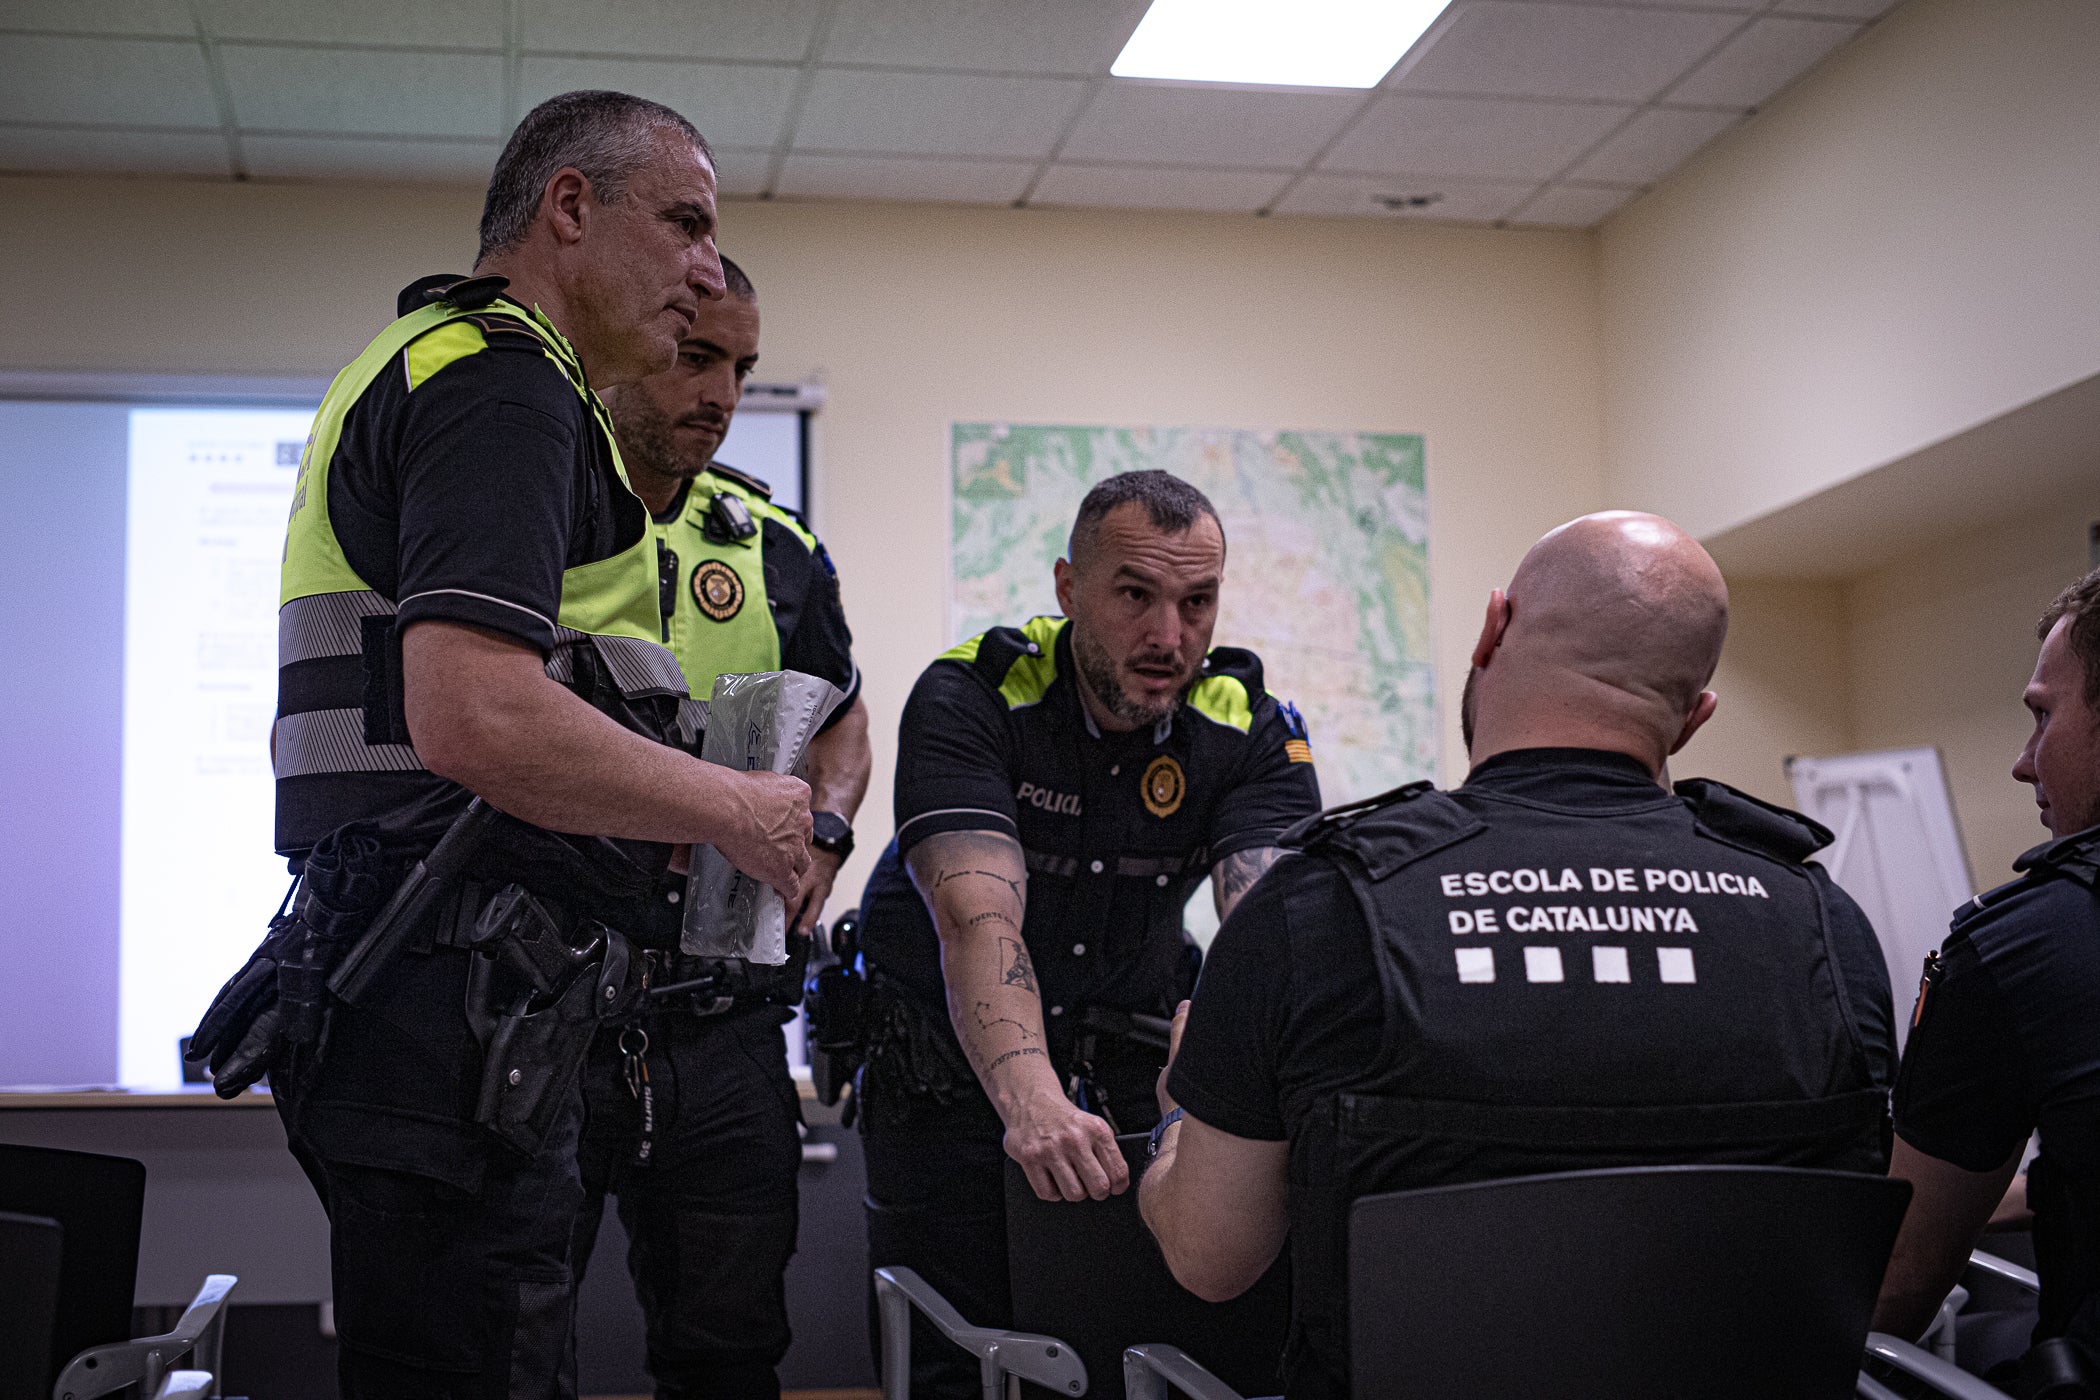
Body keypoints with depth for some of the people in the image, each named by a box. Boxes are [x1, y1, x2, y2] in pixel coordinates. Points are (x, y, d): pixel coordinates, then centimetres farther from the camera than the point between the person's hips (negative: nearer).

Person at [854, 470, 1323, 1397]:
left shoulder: (1253, 729, -12)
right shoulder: (968, 699, -20)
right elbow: (979, 921, -33)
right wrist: (1031, 1101, -51)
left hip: (1131, 1070, 3)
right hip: (950, 1067, -2)